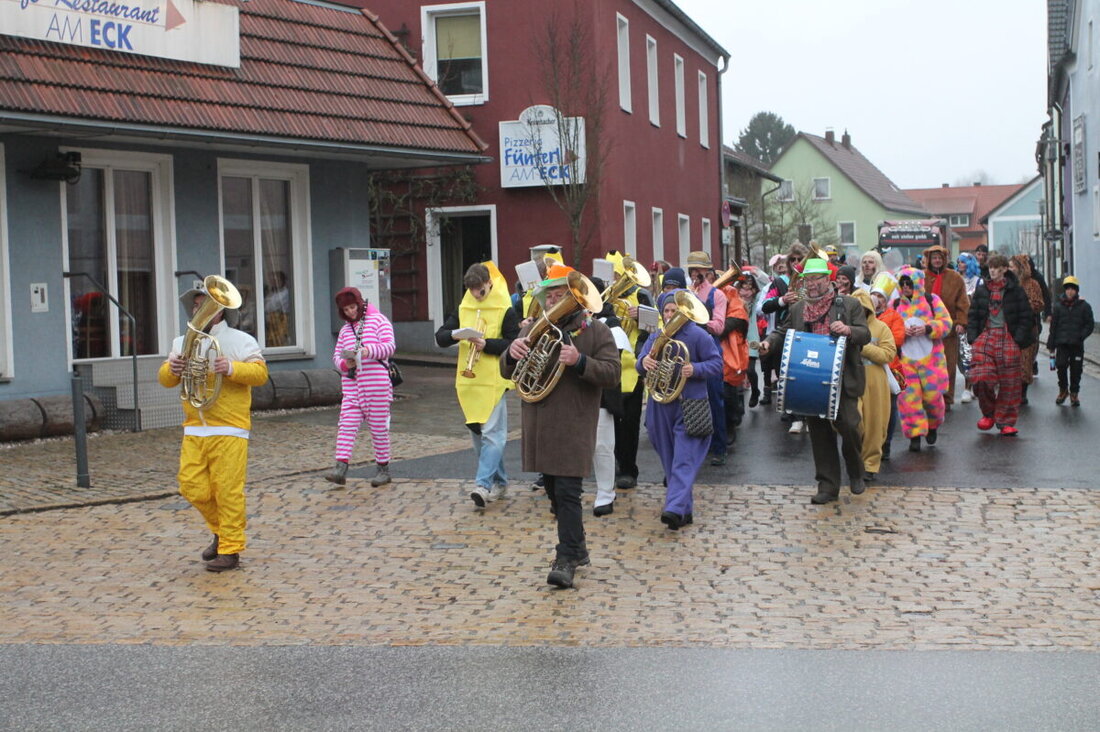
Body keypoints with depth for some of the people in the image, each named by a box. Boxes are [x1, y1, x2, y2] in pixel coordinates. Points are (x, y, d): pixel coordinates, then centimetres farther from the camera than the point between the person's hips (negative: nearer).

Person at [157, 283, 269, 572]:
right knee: (192, 488, 3)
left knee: (228, 491, -5)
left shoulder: (240, 340, 1)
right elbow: (165, 380, 12)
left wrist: (232, 368, -25)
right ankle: (221, 530, 27)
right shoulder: (182, 342, 16)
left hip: (229, 429, -5)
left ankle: (230, 550, 3)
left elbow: (260, 373, -8)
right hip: (194, 429, 5)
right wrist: (172, 369, -11)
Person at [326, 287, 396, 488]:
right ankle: (341, 467, -15)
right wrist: (344, 364, -8)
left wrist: (369, 351, -22)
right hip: (351, 384, 4)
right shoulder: (345, 329, 18)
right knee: (347, 425, -8)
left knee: (378, 426, 2)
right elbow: (336, 355, 16)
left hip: (376, 382, -4)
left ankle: (383, 469, 14)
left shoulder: (378, 320, 3)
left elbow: (390, 346, -6)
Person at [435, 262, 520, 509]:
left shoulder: (505, 310, -4)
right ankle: (499, 481, 23)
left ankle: (483, 484, -18)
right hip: (468, 380, 6)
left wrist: (486, 344, -22)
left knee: (491, 434, -11)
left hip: (494, 380, -6)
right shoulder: (463, 309, 11)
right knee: (477, 433, 12)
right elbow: (440, 338, 7)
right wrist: (454, 334, -14)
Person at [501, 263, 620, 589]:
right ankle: (577, 547, 29)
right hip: (539, 425, 6)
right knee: (554, 492, 13)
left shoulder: (595, 331, -1)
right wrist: (512, 353, -11)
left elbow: (612, 373, -10)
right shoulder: (534, 329, 13)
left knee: (567, 491, -10)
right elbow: (508, 373, 12)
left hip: (574, 426, -6)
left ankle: (567, 559, -7)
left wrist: (579, 361, -25)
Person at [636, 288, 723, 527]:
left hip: (690, 406, -6)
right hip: (661, 405, 6)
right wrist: (644, 361, -19)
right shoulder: (655, 337, 12)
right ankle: (685, 511, 22)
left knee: (684, 459, -13)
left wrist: (695, 369, -24)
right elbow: (641, 364, 5)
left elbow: (716, 364, -6)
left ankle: (675, 508, -24)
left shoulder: (698, 335, -4)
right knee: (669, 460, 10)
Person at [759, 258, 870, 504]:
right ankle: (828, 486, 14)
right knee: (819, 433, 6)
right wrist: (769, 342, -1)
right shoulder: (798, 308, 13)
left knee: (848, 425, -12)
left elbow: (866, 336, -2)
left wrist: (848, 330, -23)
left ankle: (855, 473, 16)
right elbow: (784, 333, 20)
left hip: (842, 380, -4)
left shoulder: (849, 305, 2)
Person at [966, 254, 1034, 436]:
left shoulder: (1015, 290, 3)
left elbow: (1025, 316, 3)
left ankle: (1006, 422, 9)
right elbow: (973, 315, 15)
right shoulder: (981, 290, 12)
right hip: (985, 336, 2)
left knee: (1009, 382, 0)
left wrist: (1019, 337, -7)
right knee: (981, 377, -14)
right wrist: (973, 336, 2)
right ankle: (988, 413, 9)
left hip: (1008, 338, -2)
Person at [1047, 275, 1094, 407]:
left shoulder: (1084, 306, 3)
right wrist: (1051, 345, 4)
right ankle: (1063, 390, 14)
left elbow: (1090, 324, 4)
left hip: (1077, 345, 0)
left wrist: (1081, 336, -12)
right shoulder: (1058, 306, 5)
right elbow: (1053, 326, 7)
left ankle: (1074, 393, 18)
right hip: (1062, 343, 0)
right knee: (1061, 366, -9)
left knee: (1076, 370, 3)